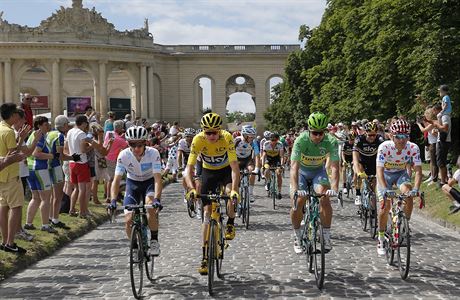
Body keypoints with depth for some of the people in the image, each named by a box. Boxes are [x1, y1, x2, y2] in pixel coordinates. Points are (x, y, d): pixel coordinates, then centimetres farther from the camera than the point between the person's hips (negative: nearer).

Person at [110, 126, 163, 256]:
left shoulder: (153, 153, -27)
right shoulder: (123, 155, -24)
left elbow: (158, 179, -33)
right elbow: (117, 179, -25)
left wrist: (157, 199, -48)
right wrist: (113, 200, -40)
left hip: (149, 182, -2)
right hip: (132, 183, 2)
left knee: (151, 206, -33)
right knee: (128, 221, -12)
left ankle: (154, 240, -14)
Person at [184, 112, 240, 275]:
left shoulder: (227, 138, -30)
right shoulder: (198, 140, -27)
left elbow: (234, 167, -35)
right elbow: (189, 168, -28)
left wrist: (234, 190, -49)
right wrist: (192, 189, -45)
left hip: (226, 170, -1)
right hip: (208, 172, 1)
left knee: (231, 194, -32)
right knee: (207, 212, -5)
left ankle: (230, 225, -1)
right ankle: (205, 257, 0)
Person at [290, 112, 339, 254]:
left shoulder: (331, 142, -27)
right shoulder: (301, 140, -31)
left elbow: (334, 166, -32)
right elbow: (294, 166, -38)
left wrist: (334, 188, -48)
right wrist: (294, 188, -52)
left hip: (319, 171, 1)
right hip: (302, 171, -1)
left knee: (325, 199, -23)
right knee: (297, 203, -16)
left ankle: (326, 236, -9)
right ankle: (297, 238, 4)